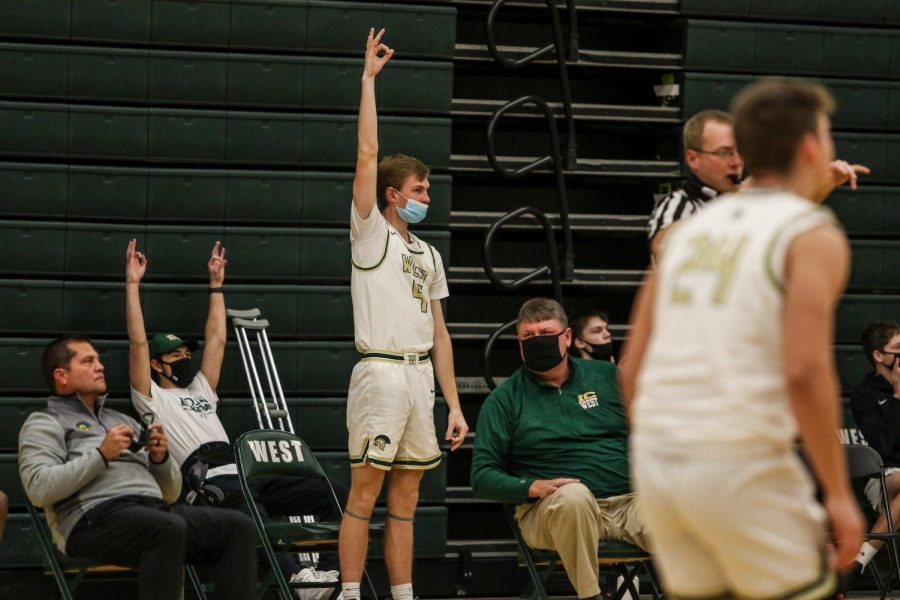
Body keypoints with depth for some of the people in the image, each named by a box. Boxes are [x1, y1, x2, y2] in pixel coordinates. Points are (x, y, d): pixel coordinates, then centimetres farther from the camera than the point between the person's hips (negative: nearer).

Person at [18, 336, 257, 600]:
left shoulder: (123, 420, 32)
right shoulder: (45, 423, 13)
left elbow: (170, 492, 28)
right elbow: (39, 488, -7)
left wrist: (161, 458, 6)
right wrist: (101, 455, -10)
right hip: (97, 516, -7)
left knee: (238, 526, -18)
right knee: (168, 528, -38)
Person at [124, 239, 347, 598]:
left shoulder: (202, 391, 35)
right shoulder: (152, 400, 16)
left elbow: (216, 340, 38)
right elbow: (138, 343, 6)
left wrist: (216, 284, 40)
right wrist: (132, 284, 7)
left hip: (245, 478, 8)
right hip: (209, 484, -8)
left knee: (334, 496, -9)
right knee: (248, 507, -44)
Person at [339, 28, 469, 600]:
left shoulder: (428, 254, 20)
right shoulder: (369, 233, 2)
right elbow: (368, 154, -8)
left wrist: (454, 404, 12)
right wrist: (369, 78, -7)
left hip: (421, 377, 6)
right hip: (381, 374, -6)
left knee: (406, 500, 8)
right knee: (364, 493, -6)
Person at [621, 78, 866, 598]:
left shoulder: (692, 230, 15)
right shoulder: (815, 237, -6)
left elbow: (634, 368, 14)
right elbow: (805, 372, -19)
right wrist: (839, 494, -13)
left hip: (659, 459, 7)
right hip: (743, 467, -6)